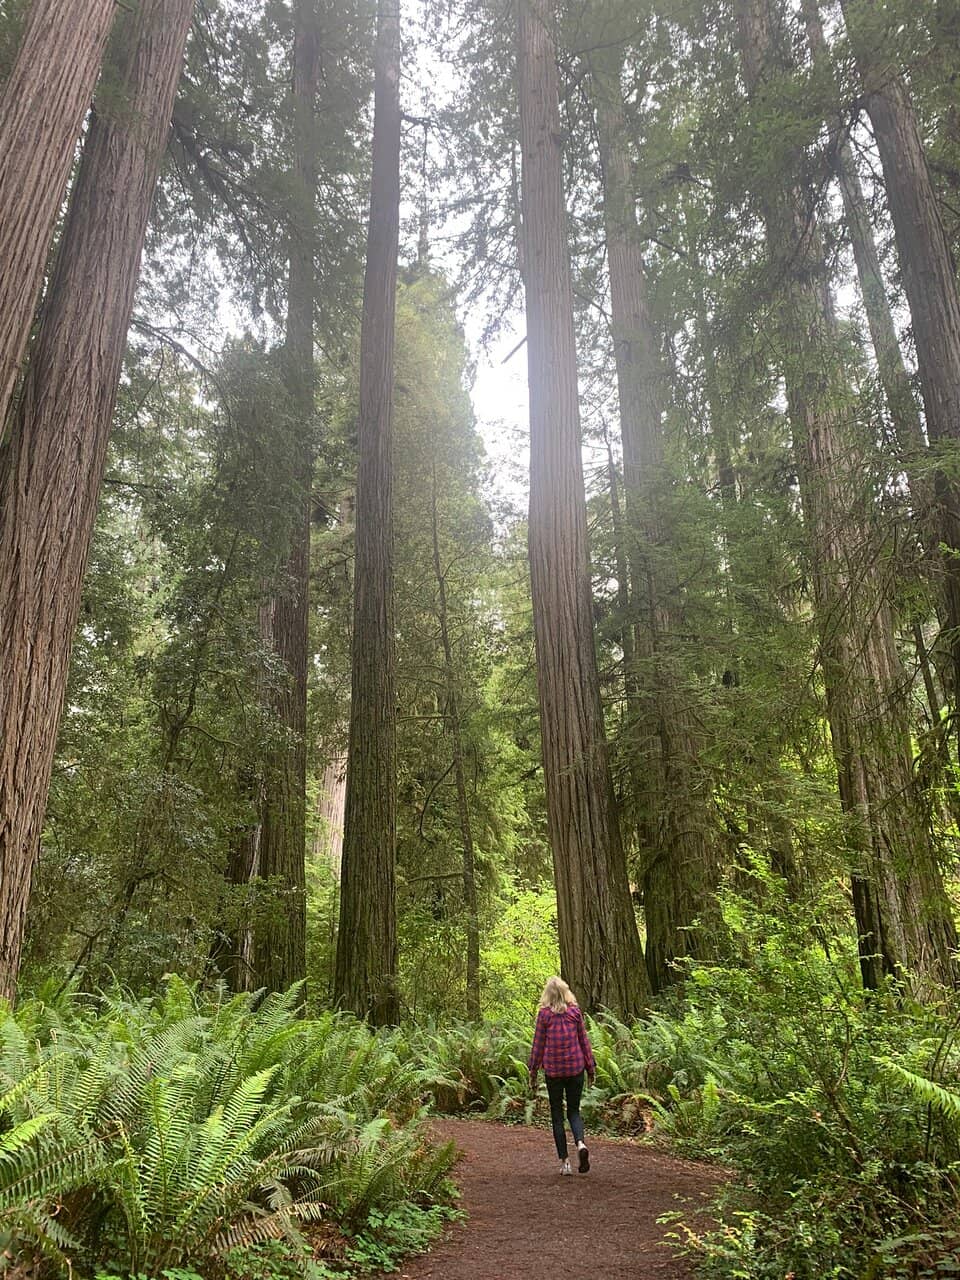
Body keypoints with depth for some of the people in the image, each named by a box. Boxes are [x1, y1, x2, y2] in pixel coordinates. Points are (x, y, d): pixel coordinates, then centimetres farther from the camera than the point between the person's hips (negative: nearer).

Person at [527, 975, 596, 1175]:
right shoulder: (575, 1012, -1)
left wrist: (533, 1073, 6)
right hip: (576, 1068, 2)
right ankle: (580, 1143, -12)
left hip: (553, 1070, -2)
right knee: (574, 1111, 15)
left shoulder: (544, 1014, -7)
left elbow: (538, 1044, -2)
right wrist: (590, 1068, 13)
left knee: (557, 1115, 11)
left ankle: (564, 1161, 8)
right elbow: (584, 1041, 4)